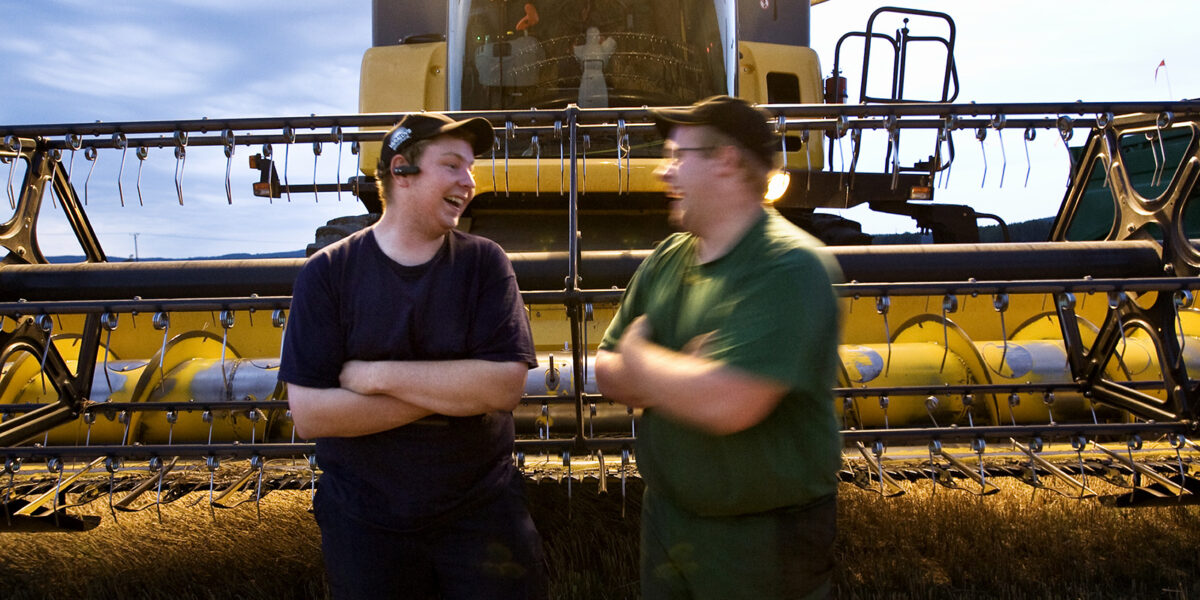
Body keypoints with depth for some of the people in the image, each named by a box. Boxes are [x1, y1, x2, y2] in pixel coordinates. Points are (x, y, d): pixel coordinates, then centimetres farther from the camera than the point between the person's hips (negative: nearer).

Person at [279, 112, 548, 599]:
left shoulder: (484, 263, -4)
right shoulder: (327, 274, -6)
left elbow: (506, 385, -17)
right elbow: (308, 415, -15)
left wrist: (377, 376, -19)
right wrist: (454, 393, -18)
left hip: (481, 511, 1)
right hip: (363, 521, 0)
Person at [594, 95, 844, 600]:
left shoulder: (790, 268, -22)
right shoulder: (667, 258, 2)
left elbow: (725, 406, -33)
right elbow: (607, 374, 3)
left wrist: (637, 358, -15)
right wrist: (676, 381, -18)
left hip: (764, 540, -6)